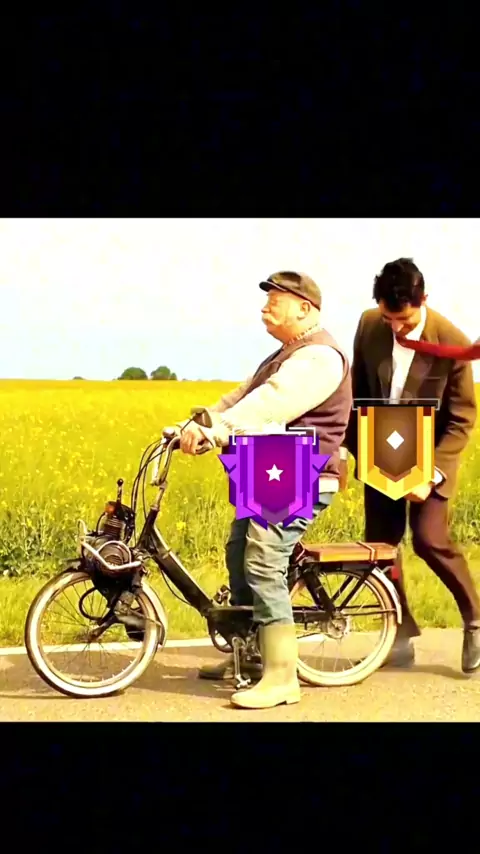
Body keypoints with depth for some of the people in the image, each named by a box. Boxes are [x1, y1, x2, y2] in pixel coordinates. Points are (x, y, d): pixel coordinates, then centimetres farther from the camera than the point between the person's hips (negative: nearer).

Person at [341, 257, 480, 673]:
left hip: (428, 454, -4)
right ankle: (403, 634, 18)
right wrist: (353, 447, 5)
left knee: (429, 538, -16)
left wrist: (431, 474, -21)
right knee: (380, 542, 3)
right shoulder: (369, 326, -10)